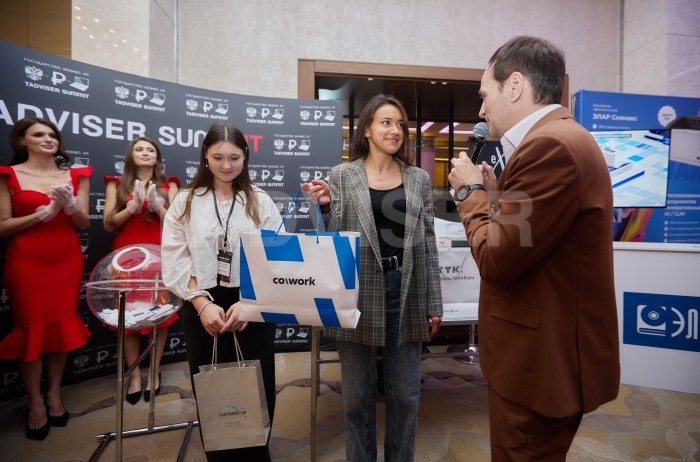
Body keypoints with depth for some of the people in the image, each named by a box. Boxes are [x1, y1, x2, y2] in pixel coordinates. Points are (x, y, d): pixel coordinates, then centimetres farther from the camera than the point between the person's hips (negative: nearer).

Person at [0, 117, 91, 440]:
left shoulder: (75, 176, 8)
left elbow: (84, 223, 6)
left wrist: (69, 205, -13)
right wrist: (42, 213, -16)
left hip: (68, 260, 3)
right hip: (26, 262, -2)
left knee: (62, 326, 7)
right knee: (32, 328, 2)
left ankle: (54, 394, 22)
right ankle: (35, 402, 16)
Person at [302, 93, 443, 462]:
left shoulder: (419, 178, 7)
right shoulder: (342, 175, 0)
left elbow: (428, 243, 6)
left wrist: (434, 303, 5)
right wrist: (326, 206, -20)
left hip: (407, 293, 2)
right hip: (359, 294, -2)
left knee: (405, 395, 14)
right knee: (357, 395, 13)